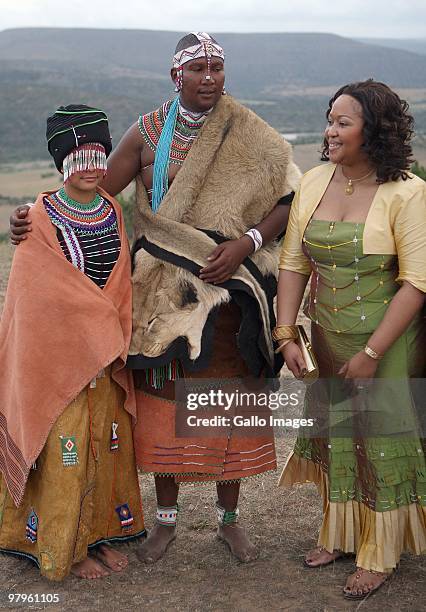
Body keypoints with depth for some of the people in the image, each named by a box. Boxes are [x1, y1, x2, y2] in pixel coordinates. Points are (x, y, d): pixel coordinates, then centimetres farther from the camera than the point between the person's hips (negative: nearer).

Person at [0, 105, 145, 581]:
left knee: (110, 444, 12)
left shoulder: (112, 213, 7)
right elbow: (41, 294, -12)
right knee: (65, 452, 1)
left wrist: (116, 335, 3)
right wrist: (103, 324, -11)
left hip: (107, 354, 6)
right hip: (58, 355, -6)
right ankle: (64, 548, 18)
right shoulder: (41, 221, -10)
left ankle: (98, 534, 29)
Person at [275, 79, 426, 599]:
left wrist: (372, 353, -19)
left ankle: (378, 555, 25)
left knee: (382, 441, 6)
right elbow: (293, 263, 1)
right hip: (327, 337, 5)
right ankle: (338, 535, 37)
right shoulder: (314, 182, 0)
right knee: (332, 435, 17)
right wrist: (286, 335, -5)